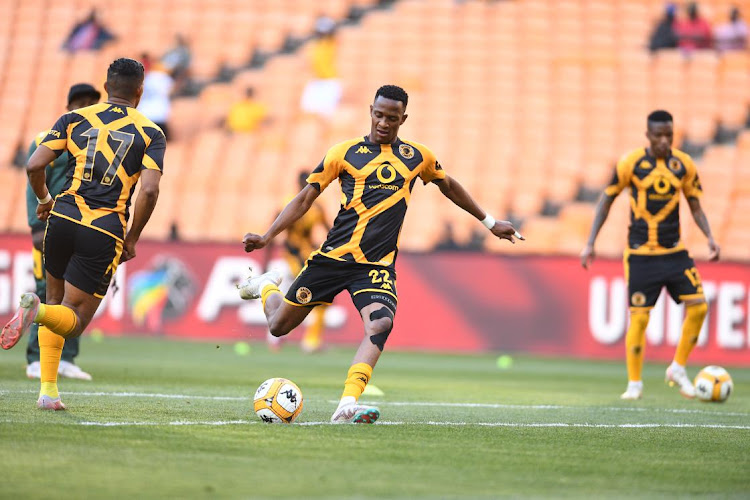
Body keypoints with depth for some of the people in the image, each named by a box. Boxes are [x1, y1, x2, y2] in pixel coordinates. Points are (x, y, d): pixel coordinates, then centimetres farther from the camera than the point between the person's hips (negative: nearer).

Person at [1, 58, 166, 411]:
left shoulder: (74, 119, 9)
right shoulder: (151, 133, 4)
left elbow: (35, 165, 1)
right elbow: (149, 190, -9)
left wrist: (44, 200, 21)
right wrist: (132, 239, 3)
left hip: (63, 219, 3)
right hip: (105, 233, -3)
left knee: (57, 301, 23)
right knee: (74, 321, 5)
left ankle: (48, 390, 11)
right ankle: (36, 311, -31)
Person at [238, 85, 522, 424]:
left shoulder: (417, 157, 10)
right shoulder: (344, 152, 3)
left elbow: (449, 187, 29)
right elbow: (305, 198, 4)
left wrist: (490, 223, 34)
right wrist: (267, 236, -6)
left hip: (378, 265, 1)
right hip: (333, 256, -1)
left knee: (381, 323, -29)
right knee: (279, 326, 4)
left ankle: (347, 407, -39)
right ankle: (267, 287, 41)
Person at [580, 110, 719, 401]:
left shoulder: (684, 165, 2)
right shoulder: (631, 164, -7)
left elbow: (695, 207, 11)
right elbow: (606, 201, 2)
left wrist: (709, 237, -5)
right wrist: (590, 243, -3)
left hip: (675, 253, 3)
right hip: (641, 254, -3)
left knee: (698, 306, -8)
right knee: (639, 317, -6)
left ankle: (678, 368, 11)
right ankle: (634, 383, 8)